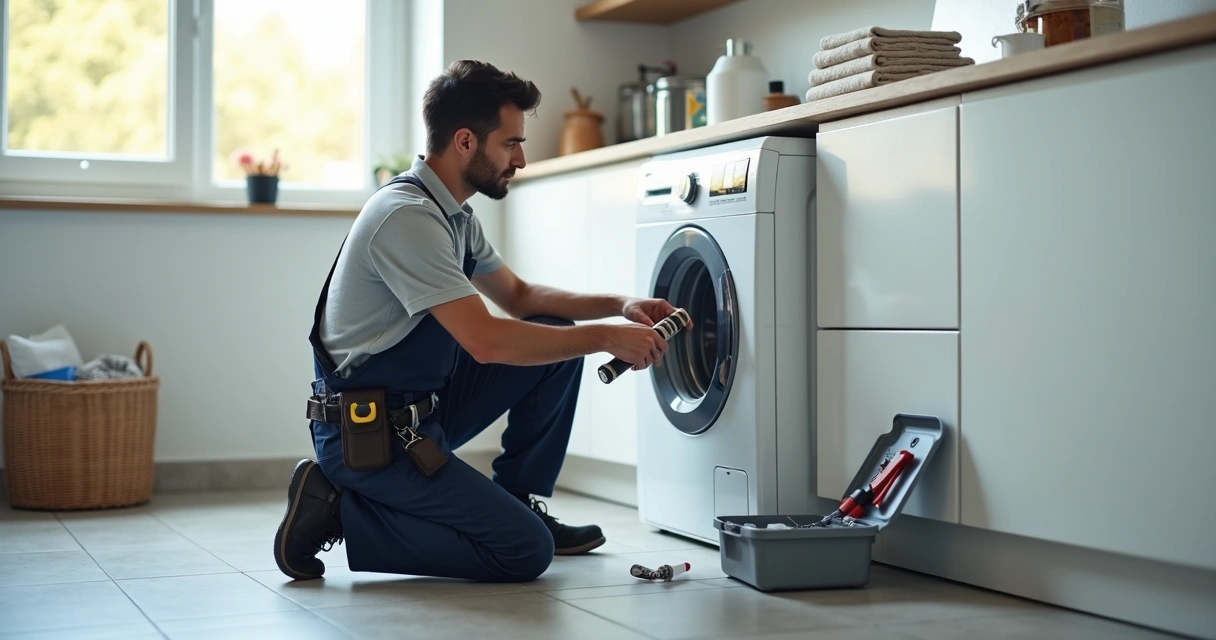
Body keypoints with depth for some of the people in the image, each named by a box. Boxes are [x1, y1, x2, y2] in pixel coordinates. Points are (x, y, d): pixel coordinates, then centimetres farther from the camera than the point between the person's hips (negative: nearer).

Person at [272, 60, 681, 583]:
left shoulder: (455, 215, 9)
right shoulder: (406, 215, -22)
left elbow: (518, 296, 20)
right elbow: (487, 341, -27)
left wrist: (619, 305, 5)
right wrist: (606, 338, -19)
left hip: (423, 408, 10)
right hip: (368, 433, -10)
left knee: (557, 336, 6)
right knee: (525, 551, -14)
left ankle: (518, 501, 14)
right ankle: (339, 511, -6)